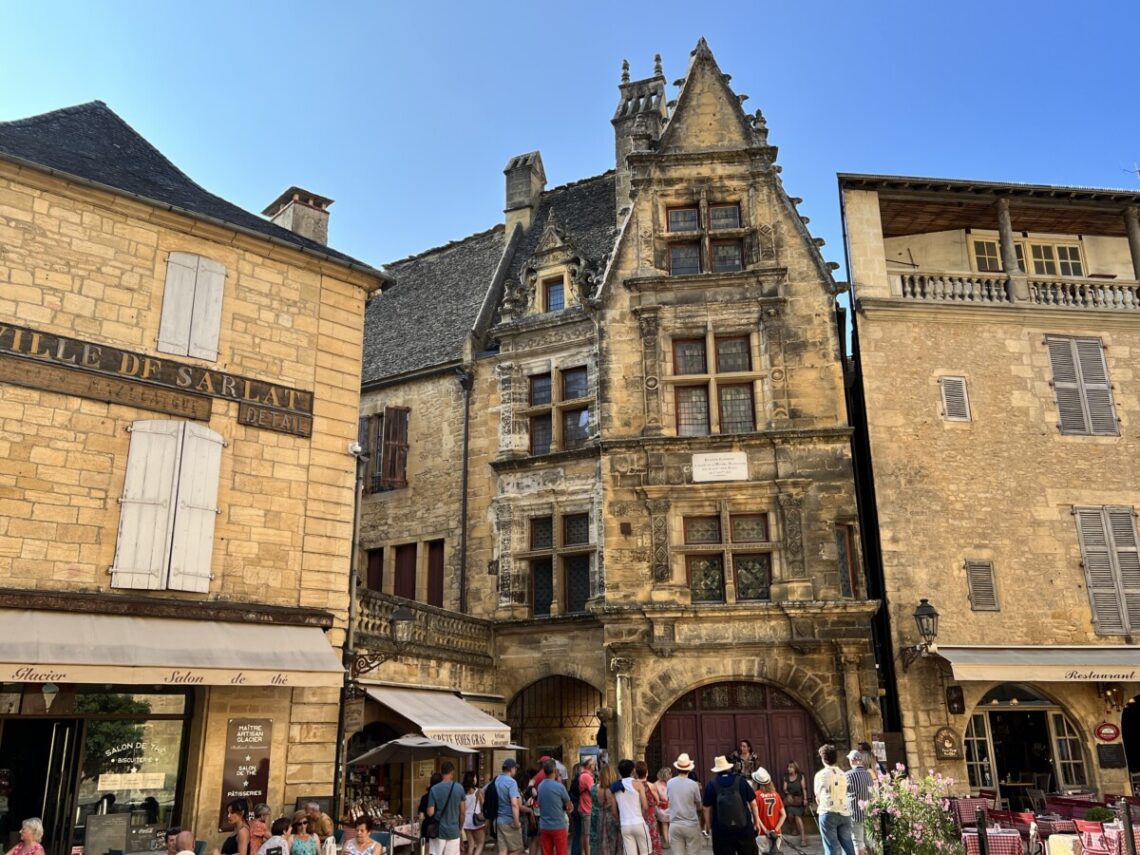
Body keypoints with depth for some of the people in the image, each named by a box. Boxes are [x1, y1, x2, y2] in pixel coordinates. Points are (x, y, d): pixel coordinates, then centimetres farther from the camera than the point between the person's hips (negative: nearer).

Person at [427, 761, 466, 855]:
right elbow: (462, 812, 2)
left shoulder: (434, 789, -8)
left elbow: (430, 813, -8)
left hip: (438, 831, -1)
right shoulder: (459, 788, -4)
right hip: (453, 831, 1)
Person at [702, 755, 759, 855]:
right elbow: (753, 802, 4)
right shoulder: (741, 780, -1)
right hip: (744, 828, 1)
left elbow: (707, 809, -5)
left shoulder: (711, 785, -5)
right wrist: (756, 819, 16)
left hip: (721, 831, -1)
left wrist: (709, 827, 6)